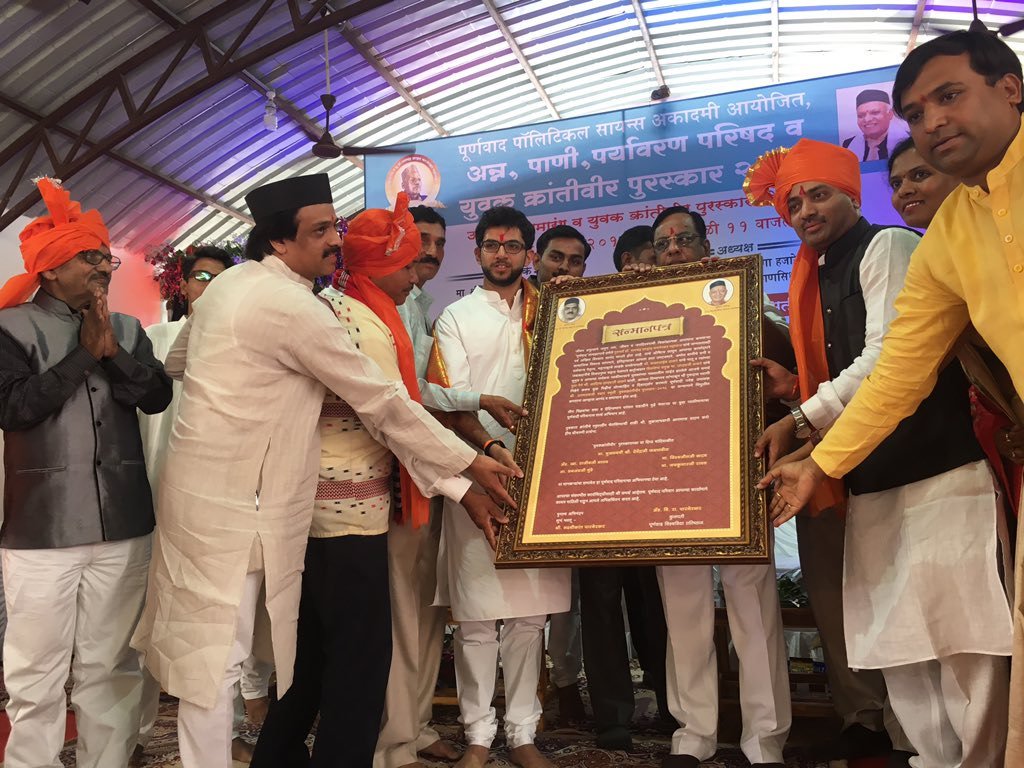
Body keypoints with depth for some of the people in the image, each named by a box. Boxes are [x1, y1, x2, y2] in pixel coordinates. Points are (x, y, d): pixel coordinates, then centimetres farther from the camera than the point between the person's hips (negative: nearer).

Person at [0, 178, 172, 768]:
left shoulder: (127, 329, 11)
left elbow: (158, 396, 0)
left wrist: (111, 351, -12)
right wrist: (84, 354, -9)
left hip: (124, 524, 4)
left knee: (111, 668, 12)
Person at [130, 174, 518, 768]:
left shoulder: (230, 282, 9)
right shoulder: (295, 307, -19)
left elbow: (177, 360, 23)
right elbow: (382, 401, -17)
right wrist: (472, 462, -10)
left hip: (204, 485, 10)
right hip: (232, 500, -10)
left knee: (201, 644, 19)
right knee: (219, 654, 1)